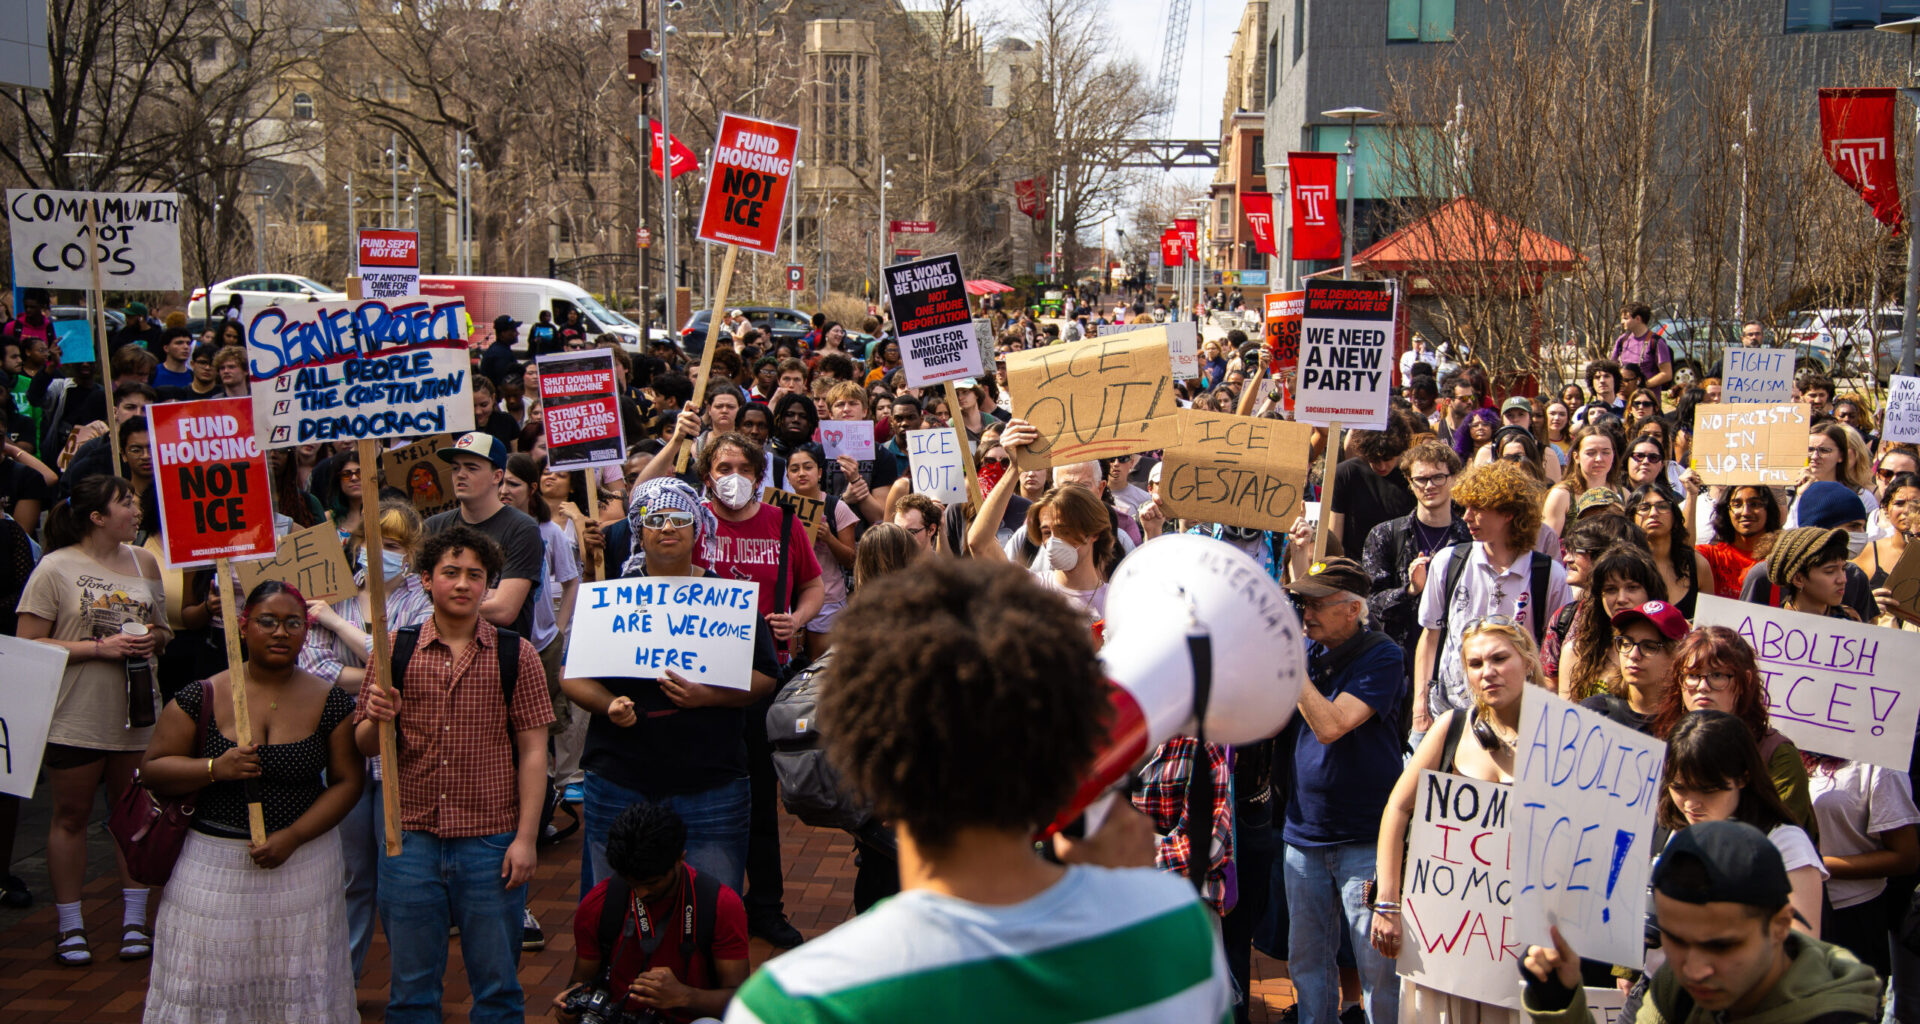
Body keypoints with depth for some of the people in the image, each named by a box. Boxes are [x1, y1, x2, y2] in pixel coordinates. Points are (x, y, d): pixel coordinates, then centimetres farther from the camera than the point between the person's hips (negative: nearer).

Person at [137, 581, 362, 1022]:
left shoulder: (330, 701, 0)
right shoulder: (202, 697, -1)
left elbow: (348, 780, 0)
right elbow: (152, 769, 2)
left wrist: (292, 837, -12)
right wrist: (215, 769, -17)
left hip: (301, 866, 0)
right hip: (214, 866, 0)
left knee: (298, 987, 4)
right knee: (207, 987, 2)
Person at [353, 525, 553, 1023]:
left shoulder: (515, 655, 0)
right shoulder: (395, 651, 4)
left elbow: (533, 751, 0)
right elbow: (364, 745, 8)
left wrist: (525, 838, -6)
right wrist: (377, 720, -15)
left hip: (491, 843, -1)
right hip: (409, 839, 1)